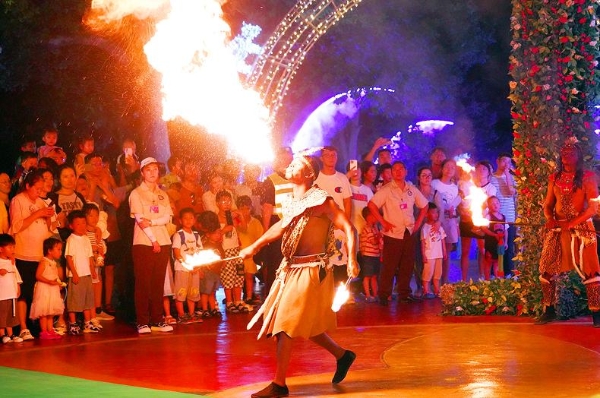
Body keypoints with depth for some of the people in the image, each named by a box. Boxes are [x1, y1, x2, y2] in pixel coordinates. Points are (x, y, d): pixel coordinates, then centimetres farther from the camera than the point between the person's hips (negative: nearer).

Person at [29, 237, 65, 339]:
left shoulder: (54, 263, 13)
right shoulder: (44, 262, -13)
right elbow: (38, 275, -19)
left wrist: (59, 284, 3)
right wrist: (50, 281, -27)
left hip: (53, 290, 8)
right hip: (44, 289, -8)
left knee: (51, 312, 11)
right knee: (44, 312, -5)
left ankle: (50, 331, 17)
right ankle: (44, 332, -2)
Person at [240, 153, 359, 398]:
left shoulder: (320, 200, -13)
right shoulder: (290, 201, 9)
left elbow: (349, 228, -16)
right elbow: (281, 226, 27)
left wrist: (352, 260, -28)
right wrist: (254, 247, 27)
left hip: (311, 270, -8)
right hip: (290, 269, 8)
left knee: (284, 326, -7)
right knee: (305, 325, 16)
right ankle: (342, 355, 35)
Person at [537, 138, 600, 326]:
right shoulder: (555, 178, 10)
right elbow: (548, 205, 14)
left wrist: (572, 223, -18)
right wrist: (550, 219, -9)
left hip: (581, 227, -5)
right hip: (557, 229, 5)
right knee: (547, 269, 3)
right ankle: (549, 311, 13)